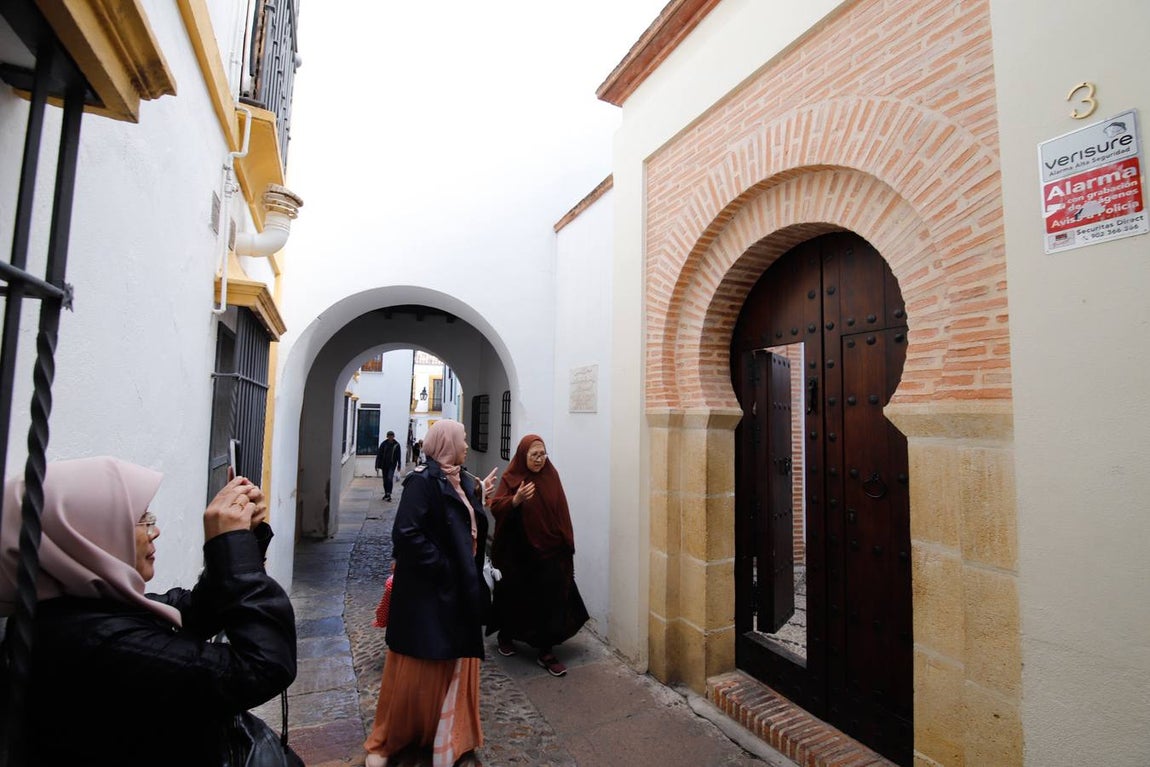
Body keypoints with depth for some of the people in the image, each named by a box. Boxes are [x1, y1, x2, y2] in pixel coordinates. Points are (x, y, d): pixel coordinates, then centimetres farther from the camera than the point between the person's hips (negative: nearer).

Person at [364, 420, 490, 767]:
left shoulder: (462, 482, 7)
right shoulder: (422, 481, -18)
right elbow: (405, 534, -25)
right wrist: (442, 568, -21)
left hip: (460, 589, 8)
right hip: (429, 591, -8)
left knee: (458, 666, 18)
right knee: (415, 668, 10)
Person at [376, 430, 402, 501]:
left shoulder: (396, 445, -3)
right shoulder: (383, 444, -3)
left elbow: (398, 456, 4)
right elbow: (379, 454, 0)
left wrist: (399, 466, 5)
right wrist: (377, 465, -4)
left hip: (392, 465, -2)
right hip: (384, 464, 2)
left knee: (390, 478, -16)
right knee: (385, 479, 10)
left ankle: (389, 494, -15)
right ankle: (386, 494, 23)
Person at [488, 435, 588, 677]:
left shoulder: (551, 475, 0)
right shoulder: (510, 478, -8)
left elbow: (561, 511, 4)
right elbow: (495, 508, -17)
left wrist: (566, 543, 4)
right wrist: (516, 499, -35)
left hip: (549, 551, 2)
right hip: (518, 553, -2)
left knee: (549, 601, 0)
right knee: (515, 598, 15)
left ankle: (546, 652, 14)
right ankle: (506, 636, 41)